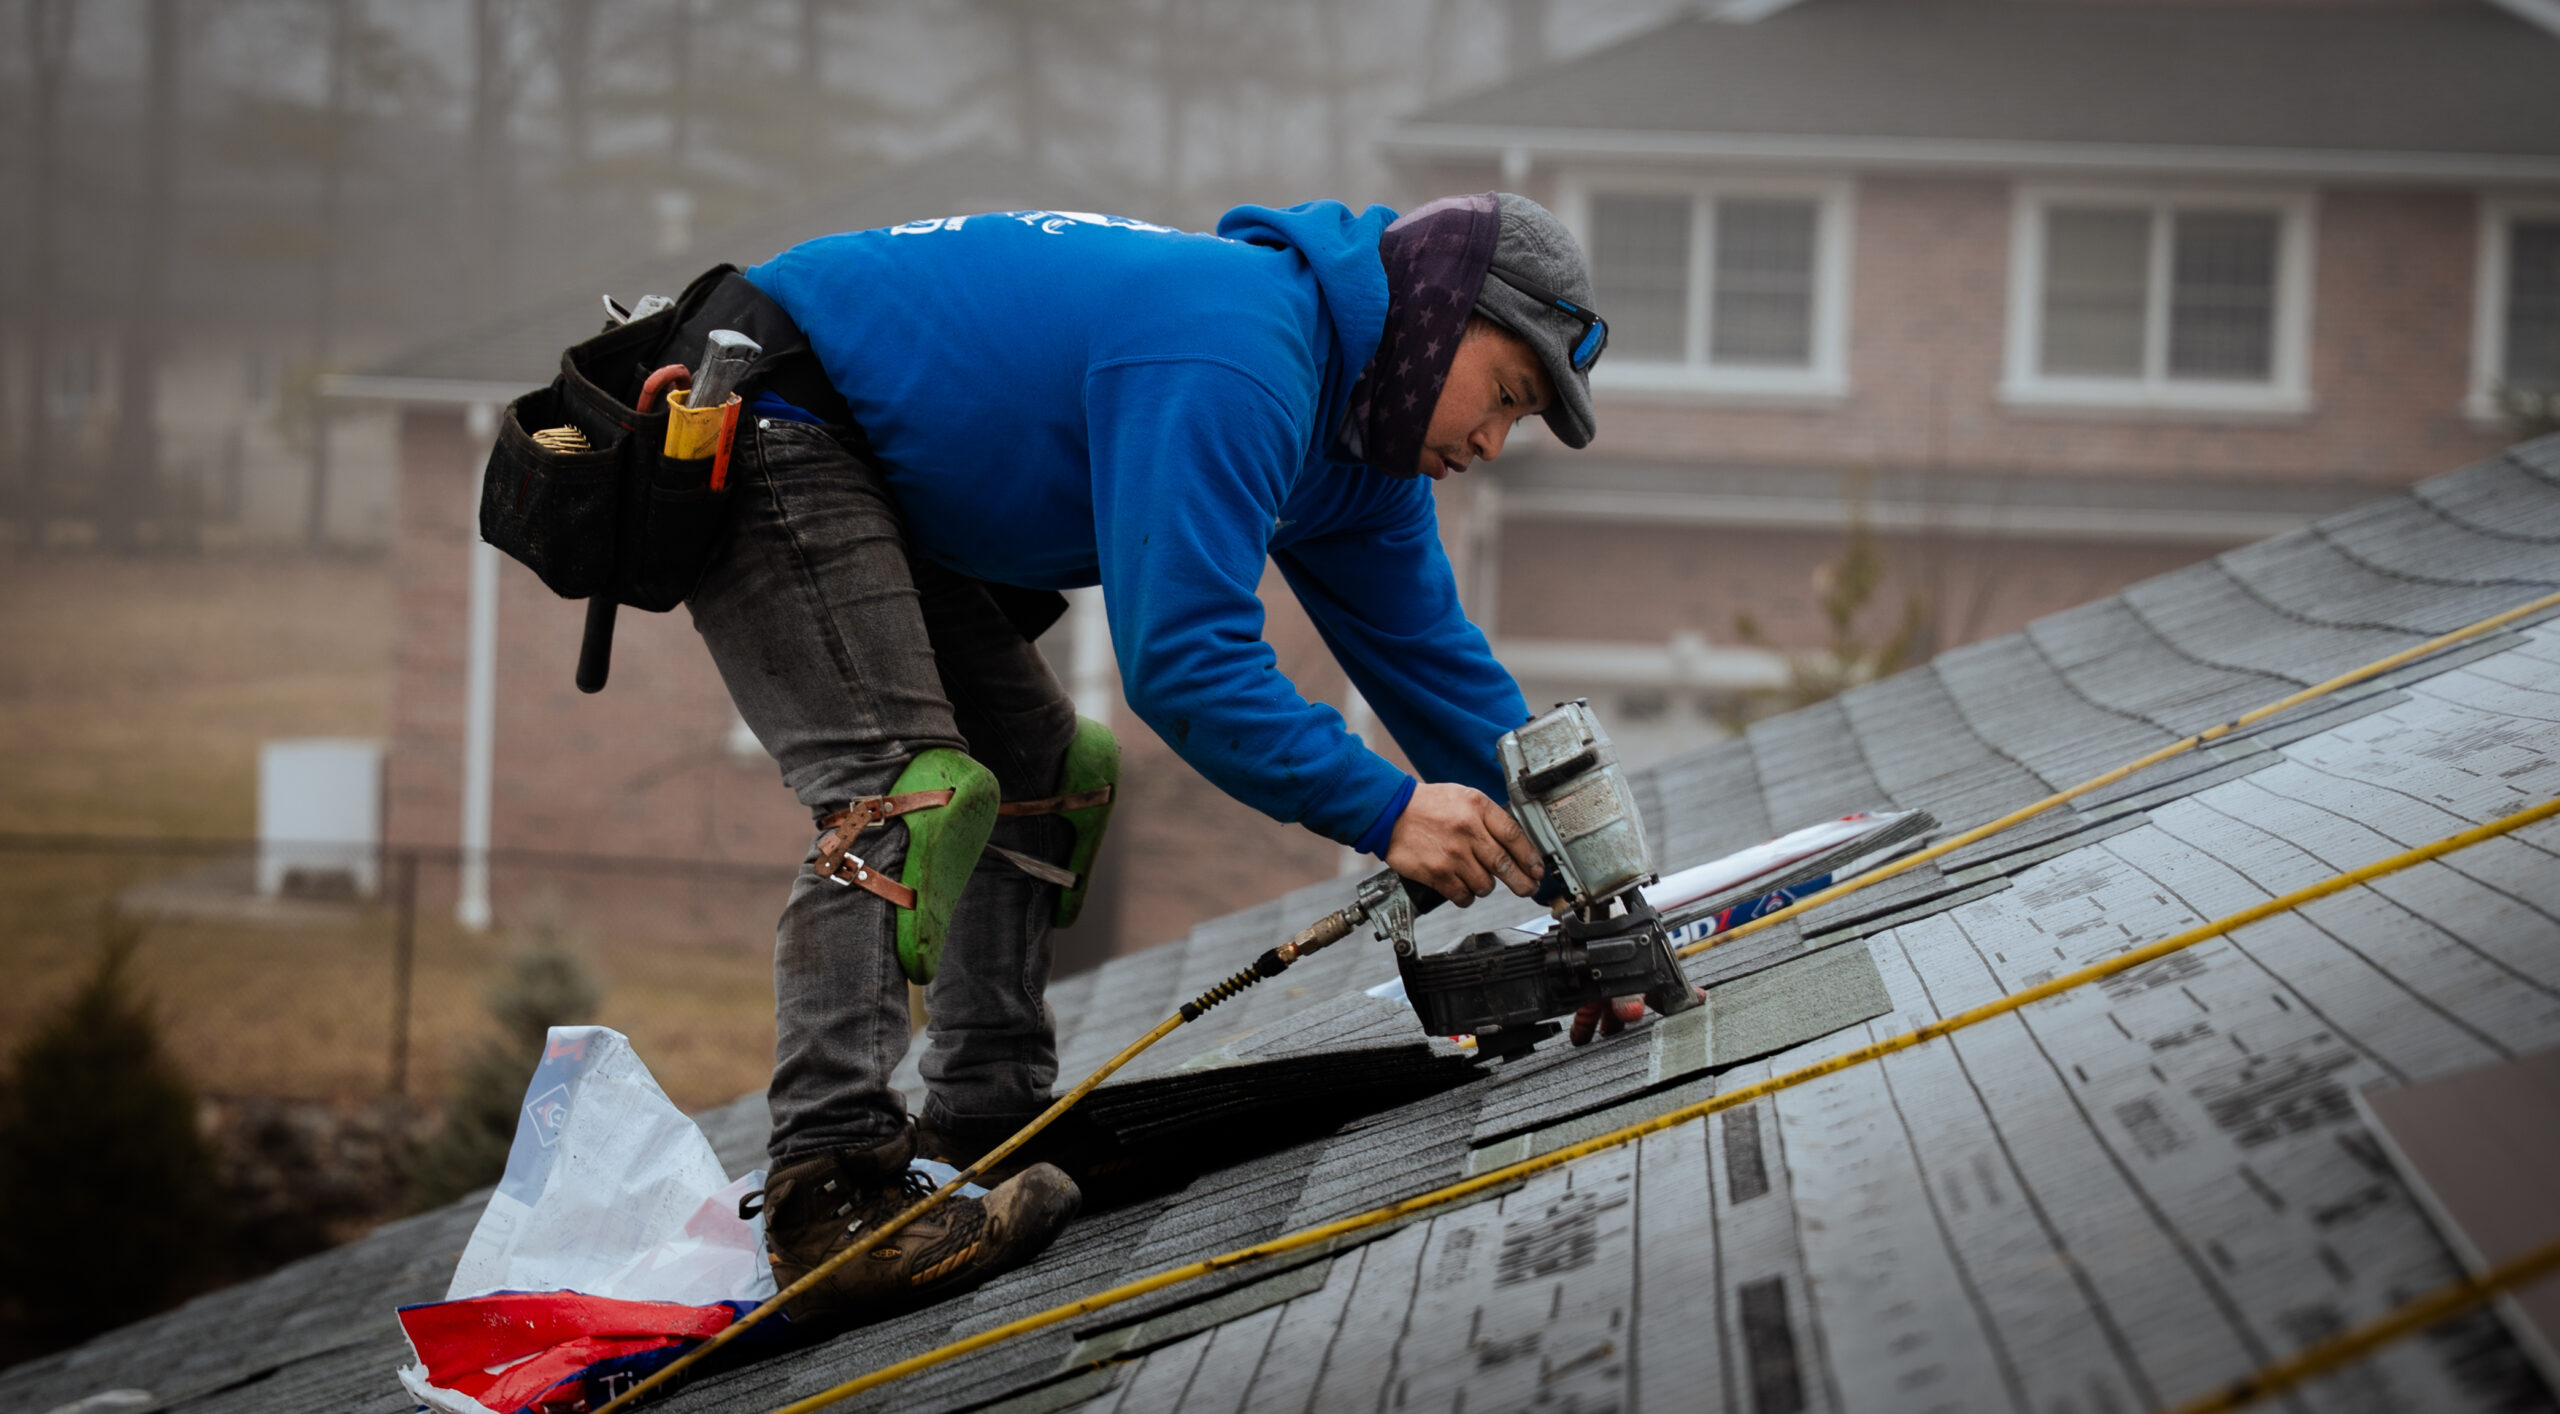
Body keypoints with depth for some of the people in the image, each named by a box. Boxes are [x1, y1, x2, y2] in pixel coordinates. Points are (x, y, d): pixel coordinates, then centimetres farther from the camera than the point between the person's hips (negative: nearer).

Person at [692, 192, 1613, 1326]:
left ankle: (991, 1119, 18)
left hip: (874, 482, 11)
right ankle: (832, 1204, -28)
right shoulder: (1236, 360, -27)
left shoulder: (1361, 436, 6)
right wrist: (1380, 811, -32)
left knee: (1040, 773, 15)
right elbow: (1181, 656, -32)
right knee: (903, 787, -23)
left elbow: (1435, 663, 11)